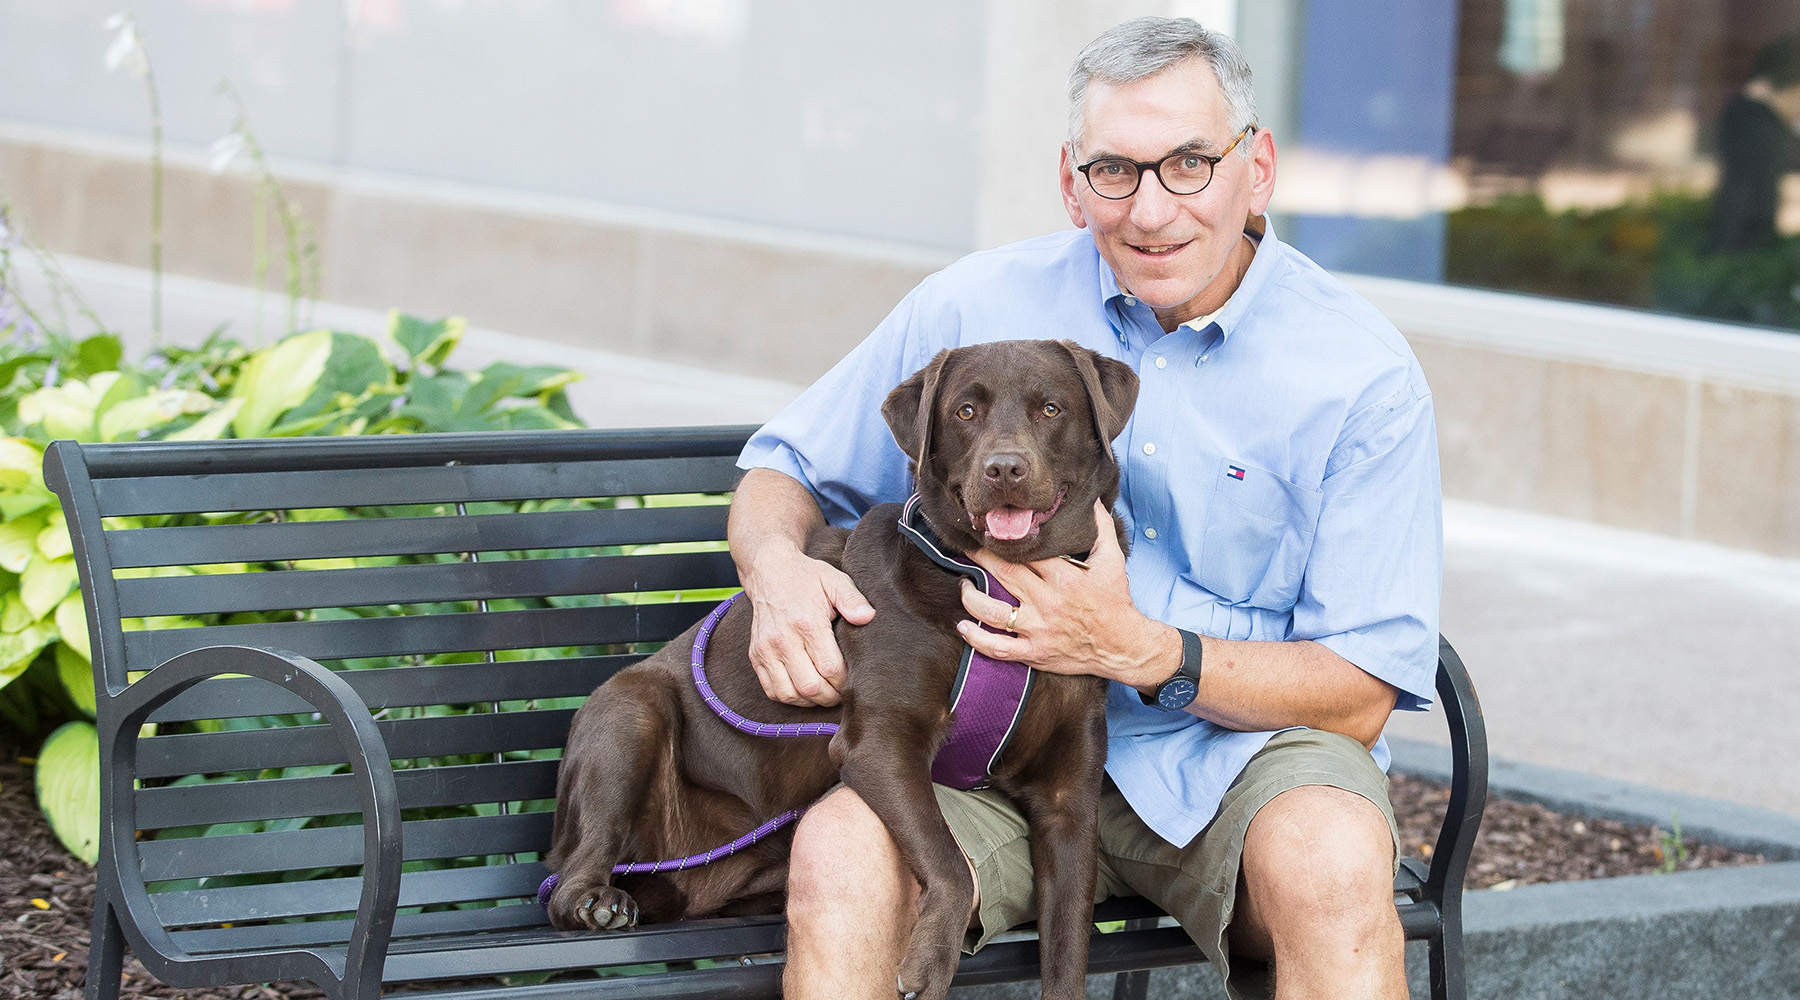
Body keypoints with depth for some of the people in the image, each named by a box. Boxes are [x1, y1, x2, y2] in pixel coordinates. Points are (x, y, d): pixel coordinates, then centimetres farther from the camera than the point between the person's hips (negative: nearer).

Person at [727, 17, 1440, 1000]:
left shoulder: (1363, 373, -5)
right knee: (839, 851, -30)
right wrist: (776, 569, -12)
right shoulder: (977, 307, 1)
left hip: (1239, 751, -2)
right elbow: (783, 473, 14)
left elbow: (1361, 694, -7)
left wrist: (1137, 649, -22)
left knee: (1333, 862, -37)